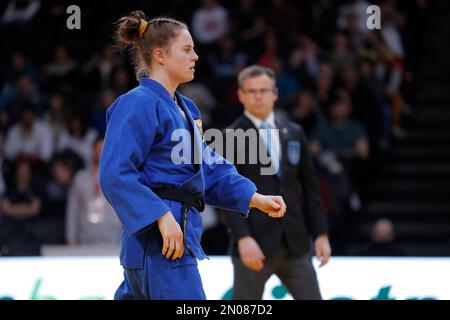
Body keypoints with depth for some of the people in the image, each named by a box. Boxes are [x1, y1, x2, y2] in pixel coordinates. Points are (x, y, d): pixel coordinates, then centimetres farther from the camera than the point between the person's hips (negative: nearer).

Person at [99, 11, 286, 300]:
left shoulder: (184, 108, 18)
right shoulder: (138, 105, -12)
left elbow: (209, 169, 21)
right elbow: (115, 175, -19)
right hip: (160, 241, -10)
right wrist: (162, 217, -26)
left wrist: (256, 199, 8)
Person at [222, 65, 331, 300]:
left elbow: (309, 187, 14)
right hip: (254, 244, -5)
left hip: (295, 243, 5)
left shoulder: (293, 133, 12)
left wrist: (320, 234, 9)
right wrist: (242, 238, -20)